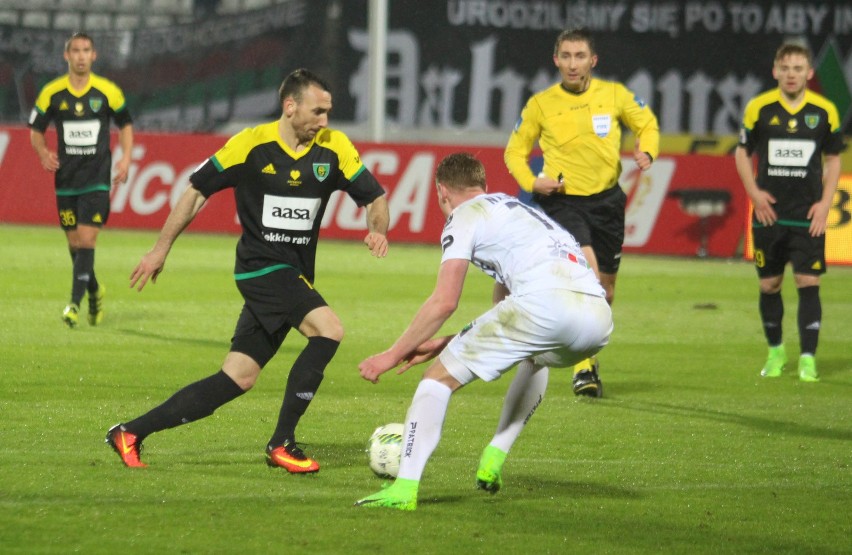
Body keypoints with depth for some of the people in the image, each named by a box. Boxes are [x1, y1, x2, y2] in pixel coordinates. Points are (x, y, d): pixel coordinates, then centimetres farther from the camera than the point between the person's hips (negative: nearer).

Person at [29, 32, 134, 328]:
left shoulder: (108, 91, -2)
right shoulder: (52, 93, 0)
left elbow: (125, 124, 12)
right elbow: (36, 129, 10)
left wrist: (125, 158, 0)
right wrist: (44, 153, -10)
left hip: (97, 178, -2)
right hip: (66, 178, 2)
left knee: (86, 239, -13)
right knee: (74, 243, 7)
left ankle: (75, 303, -14)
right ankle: (94, 289, 32)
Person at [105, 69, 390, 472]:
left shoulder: (334, 148, 2)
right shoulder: (252, 145, -8)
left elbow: (374, 196, 9)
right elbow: (198, 189, 1)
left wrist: (378, 229, -14)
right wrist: (162, 248, 2)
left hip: (294, 278, 5)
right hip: (261, 268, -5)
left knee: (238, 379, 3)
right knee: (328, 329, -25)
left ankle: (130, 433, 11)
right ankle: (281, 444, -16)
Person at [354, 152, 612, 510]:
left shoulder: (464, 216, 13)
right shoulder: (518, 210, 38)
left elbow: (444, 302, 2)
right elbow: (505, 315, 38)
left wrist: (394, 354, 10)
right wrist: (444, 345, 37)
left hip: (544, 303, -8)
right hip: (598, 318, 8)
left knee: (440, 377, 3)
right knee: (537, 358, 41)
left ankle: (404, 488, -8)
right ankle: (494, 459, 32)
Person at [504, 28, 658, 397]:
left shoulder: (614, 94, 1)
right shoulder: (540, 104, -2)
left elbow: (647, 124, 16)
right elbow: (515, 151, 10)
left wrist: (646, 152, -6)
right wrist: (531, 182, -9)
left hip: (606, 199, 3)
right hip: (562, 200, -3)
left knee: (605, 291, 10)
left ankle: (587, 357, 35)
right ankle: (583, 367, -19)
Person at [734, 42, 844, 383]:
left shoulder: (825, 111, 0)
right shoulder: (759, 108, -1)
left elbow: (833, 159, 9)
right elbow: (742, 152, 9)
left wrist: (825, 203, -1)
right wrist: (754, 192, -4)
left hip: (808, 216, -1)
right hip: (769, 213, 1)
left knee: (808, 284, -7)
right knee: (769, 285, 8)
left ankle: (807, 359, -3)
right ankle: (775, 351, 27)